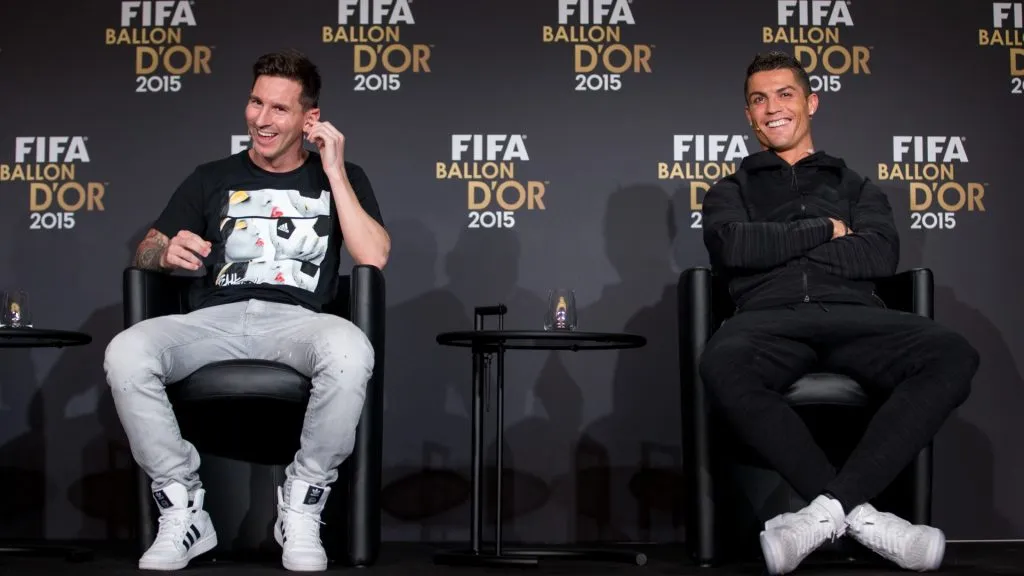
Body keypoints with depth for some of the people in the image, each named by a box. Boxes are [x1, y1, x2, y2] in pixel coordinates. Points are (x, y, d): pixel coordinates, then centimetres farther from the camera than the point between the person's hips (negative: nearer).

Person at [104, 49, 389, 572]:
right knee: (125, 354, -30)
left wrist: (334, 171, 0)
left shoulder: (341, 177, 16)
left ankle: (302, 505, -18)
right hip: (216, 319, 2)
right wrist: (169, 252, -8)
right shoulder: (213, 178, 21)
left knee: (351, 351, -38)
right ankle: (183, 510, -16)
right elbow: (145, 252, 17)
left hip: (298, 321, -2)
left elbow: (373, 258, 0)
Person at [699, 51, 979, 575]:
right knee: (722, 364, -40)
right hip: (771, 317, -1)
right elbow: (733, 246, 1)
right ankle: (857, 510, -34)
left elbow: (882, 254, 6)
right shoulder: (731, 191, 26)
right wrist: (825, 230, 6)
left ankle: (829, 507, -34)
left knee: (952, 354, -32)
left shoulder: (854, 185, 28)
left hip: (853, 314, 2)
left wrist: (777, 247, 2)